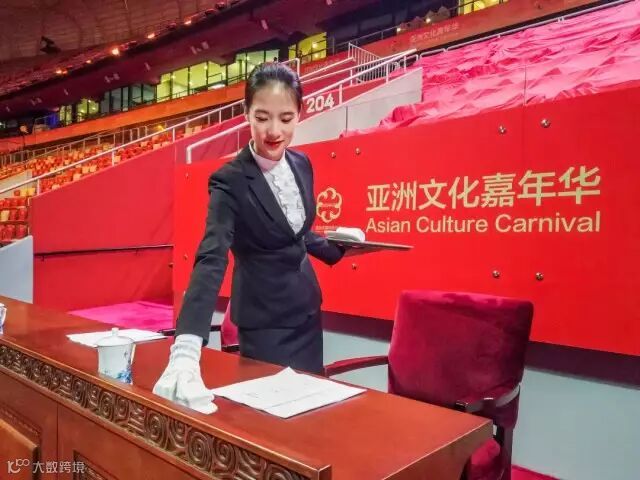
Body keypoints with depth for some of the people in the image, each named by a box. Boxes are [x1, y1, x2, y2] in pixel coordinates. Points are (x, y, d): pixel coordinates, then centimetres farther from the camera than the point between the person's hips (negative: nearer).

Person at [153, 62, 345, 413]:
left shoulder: (301, 164, -2)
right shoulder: (230, 182, -21)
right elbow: (211, 259, -34)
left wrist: (336, 248, 3)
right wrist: (186, 350, -43)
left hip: (306, 310, 7)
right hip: (265, 320, -6)